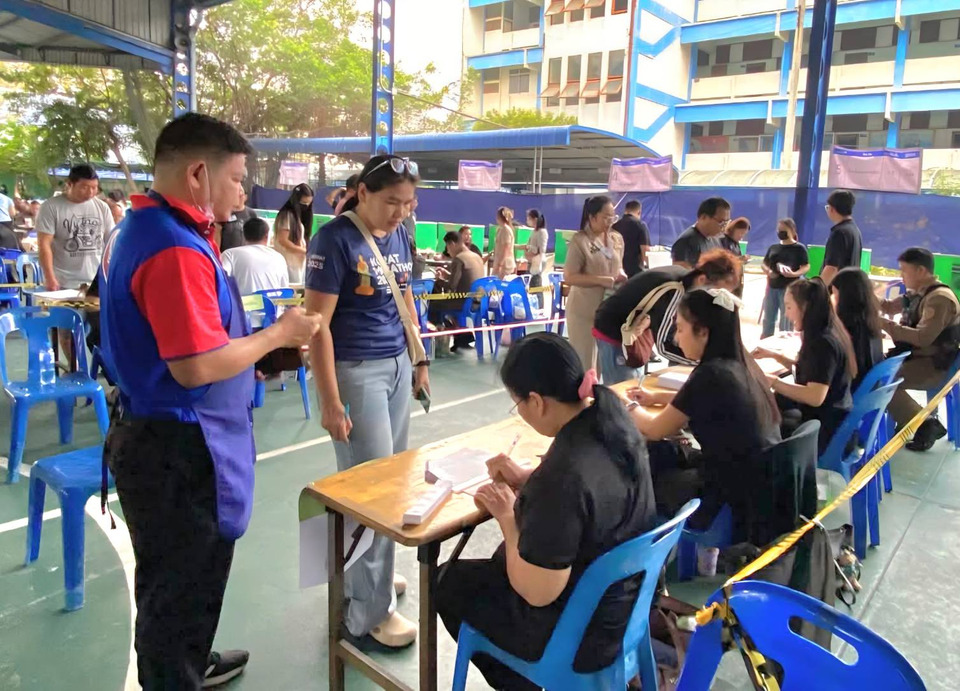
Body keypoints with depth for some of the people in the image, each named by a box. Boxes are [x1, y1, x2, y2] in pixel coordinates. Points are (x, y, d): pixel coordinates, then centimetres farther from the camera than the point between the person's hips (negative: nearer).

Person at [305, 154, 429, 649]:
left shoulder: (398, 237, 7)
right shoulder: (335, 240, -15)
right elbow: (318, 324, -17)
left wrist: (420, 361, 17)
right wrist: (330, 402, -20)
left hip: (396, 366, 8)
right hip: (355, 372, -7)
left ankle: (365, 573, 32)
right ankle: (370, 610, 13)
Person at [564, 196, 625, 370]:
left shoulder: (617, 239, 7)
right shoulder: (580, 241, -14)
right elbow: (569, 277, -17)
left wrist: (621, 274, -3)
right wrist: (601, 280, -25)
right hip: (584, 310, -6)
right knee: (584, 360, 2)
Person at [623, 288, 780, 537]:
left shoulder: (710, 375, -23)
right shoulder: (741, 365, 2)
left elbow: (654, 430, -10)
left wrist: (632, 408, 9)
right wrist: (654, 397, 22)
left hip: (734, 499, -8)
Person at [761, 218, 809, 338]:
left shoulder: (799, 248, -2)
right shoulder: (773, 247, 11)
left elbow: (806, 266, -7)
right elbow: (763, 264, 14)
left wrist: (794, 274, -26)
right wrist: (768, 271, -8)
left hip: (789, 288, -5)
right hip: (772, 287, 5)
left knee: (786, 320, -1)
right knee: (768, 319, 11)